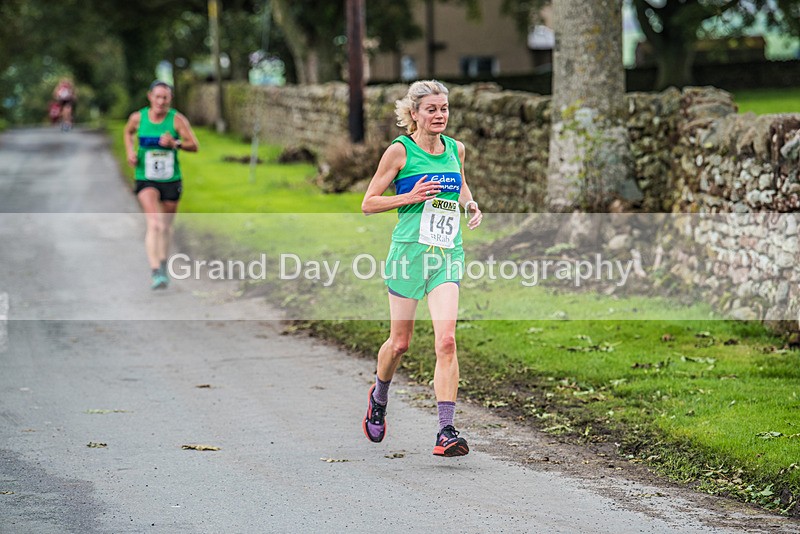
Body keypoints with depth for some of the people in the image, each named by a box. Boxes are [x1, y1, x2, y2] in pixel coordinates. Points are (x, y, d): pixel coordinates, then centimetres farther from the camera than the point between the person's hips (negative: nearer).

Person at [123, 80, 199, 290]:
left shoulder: (177, 119, -8)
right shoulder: (138, 117, -4)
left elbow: (194, 145, -8)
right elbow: (128, 132, 19)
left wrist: (176, 143, -25)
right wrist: (130, 151, 2)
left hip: (171, 179, 1)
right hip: (145, 179, -1)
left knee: (167, 225, 15)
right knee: (154, 224, -19)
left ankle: (163, 264, 40)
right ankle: (155, 272, -26)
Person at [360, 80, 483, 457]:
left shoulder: (455, 149, 9)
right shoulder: (400, 150, -4)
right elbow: (368, 203, -1)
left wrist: (470, 206, 11)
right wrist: (411, 196, -15)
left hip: (448, 255, 3)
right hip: (410, 251, -3)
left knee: (446, 339, -13)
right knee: (400, 341, 8)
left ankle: (446, 432, -15)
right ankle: (379, 397, 41)